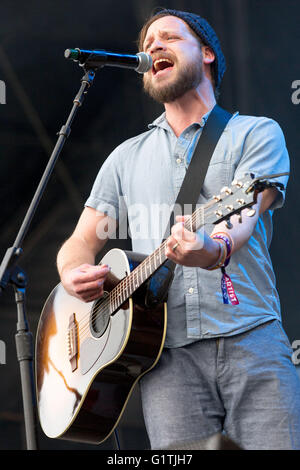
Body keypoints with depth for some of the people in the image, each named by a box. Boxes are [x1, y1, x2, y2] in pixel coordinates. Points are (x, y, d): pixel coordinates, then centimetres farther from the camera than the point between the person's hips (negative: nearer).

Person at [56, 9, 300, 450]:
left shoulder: (257, 133, 10)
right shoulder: (128, 156, 22)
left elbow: (245, 214, -8)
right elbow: (82, 240, 21)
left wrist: (215, 249, -32)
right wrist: (75, 274, -4)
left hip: (252, 342, -2)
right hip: (169, 353, 2)